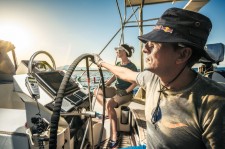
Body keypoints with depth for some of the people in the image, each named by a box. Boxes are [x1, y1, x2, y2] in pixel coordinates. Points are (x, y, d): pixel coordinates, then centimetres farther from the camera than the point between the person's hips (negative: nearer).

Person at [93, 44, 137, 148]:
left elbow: (135, 82, -16)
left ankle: (114, 137, -24)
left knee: (109, 104, -33)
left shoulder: (131, 66, -14)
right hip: (116, 89, 8)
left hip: (126, 93, -8)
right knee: (96, 91, 5)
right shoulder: (118, 64, 8)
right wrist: (105, 85, 3)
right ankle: (108, 111, 0)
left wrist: (126, 91, -21)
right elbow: (114, 77, 15)